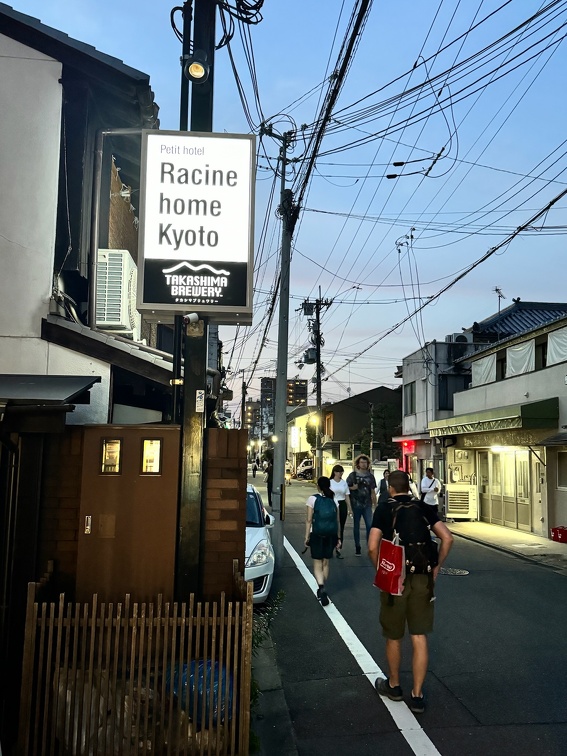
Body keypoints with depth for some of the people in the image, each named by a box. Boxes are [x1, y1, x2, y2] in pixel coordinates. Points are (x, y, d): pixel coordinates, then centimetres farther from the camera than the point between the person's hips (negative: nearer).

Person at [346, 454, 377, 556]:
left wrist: (375, 504, 9)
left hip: (367, 505, 1)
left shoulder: (370, 476, 8)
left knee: (370, 525, -8)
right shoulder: (353, 475, 1)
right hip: (356, 504, -1)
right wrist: (353, 488, -14)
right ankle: (357, 547, 18)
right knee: (356, 526, 7)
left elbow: (373, 491, 11)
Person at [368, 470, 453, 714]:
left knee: (393, 637, 16)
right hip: (422, 579, 2)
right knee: (419, 638, 8)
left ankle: (393, 685, 33)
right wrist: (436, 568, 5)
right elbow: (447, 538, -4)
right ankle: (417, 695, 11)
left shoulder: (384, 509, -6)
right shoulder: (424, 508, 3)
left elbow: (372, 547, -15)